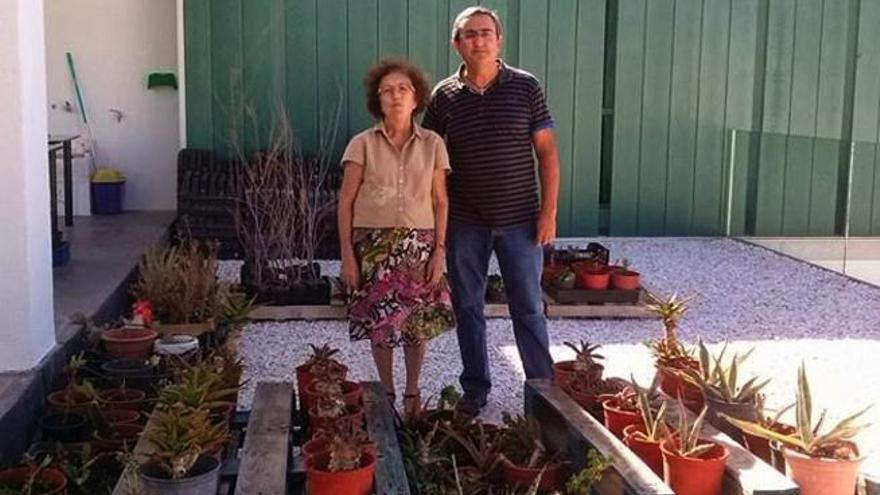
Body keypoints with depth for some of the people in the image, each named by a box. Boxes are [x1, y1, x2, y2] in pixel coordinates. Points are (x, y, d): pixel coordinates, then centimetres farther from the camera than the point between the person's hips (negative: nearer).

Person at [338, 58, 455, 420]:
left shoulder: (432, 145, 2)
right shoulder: (363, 145, -2)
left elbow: (440, 202, 4)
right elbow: (346, 201, -1)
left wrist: (440, 250, -2)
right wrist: (347, 253, -6)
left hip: (419, 244, 1)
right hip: (374, 244, -1)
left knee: (418, 322, 4)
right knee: (379, 322, 5)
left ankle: (412, 393, 24)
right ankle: (387, 393, 24)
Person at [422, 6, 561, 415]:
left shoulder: (525, 87, -2)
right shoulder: (443, 96, 1)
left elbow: (547, 151, -1)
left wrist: (549, 211, -7)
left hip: (520, 221, -1)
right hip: (464, 223, 2)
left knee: (529, 308, 5)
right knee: (467, 308, 11)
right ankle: (475, 388, 25)